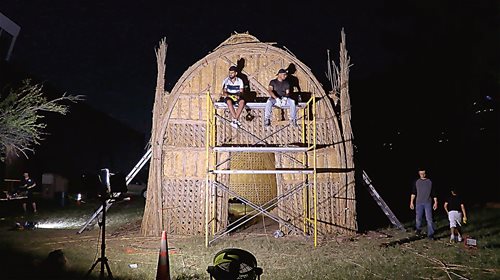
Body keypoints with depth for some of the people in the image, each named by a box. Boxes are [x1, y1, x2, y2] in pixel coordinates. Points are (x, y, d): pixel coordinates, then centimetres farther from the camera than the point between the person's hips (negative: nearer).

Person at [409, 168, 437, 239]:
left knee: (429, 219, -6)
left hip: (428, 203, -1)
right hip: (419, 203, 1)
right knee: (418, 218, 6)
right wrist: (411, 202, 5)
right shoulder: (417, 182, 6)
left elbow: (433, 193, 5)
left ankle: (430, 234, -3)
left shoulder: (430, 182, 3)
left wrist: (435, 202, 1)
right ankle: (418, 229, 31)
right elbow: (413, 193, 9)